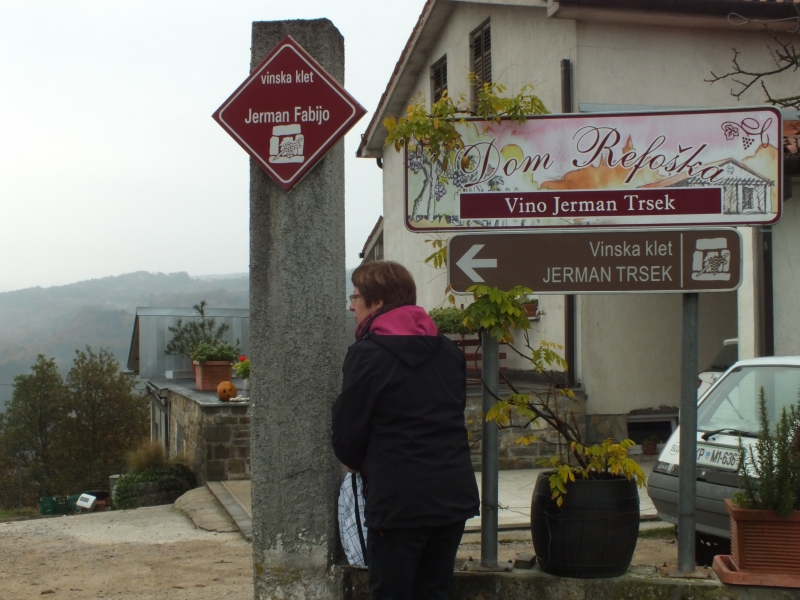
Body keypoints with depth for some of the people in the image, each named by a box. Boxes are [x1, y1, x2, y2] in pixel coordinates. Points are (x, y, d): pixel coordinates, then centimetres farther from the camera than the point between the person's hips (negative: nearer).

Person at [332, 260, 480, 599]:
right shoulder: (447, 350, 12)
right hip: (455, 493, 7)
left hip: (400, 498, -6)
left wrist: (358, 463, 14)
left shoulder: (367, 353, -9)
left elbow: (347, 430, -6)